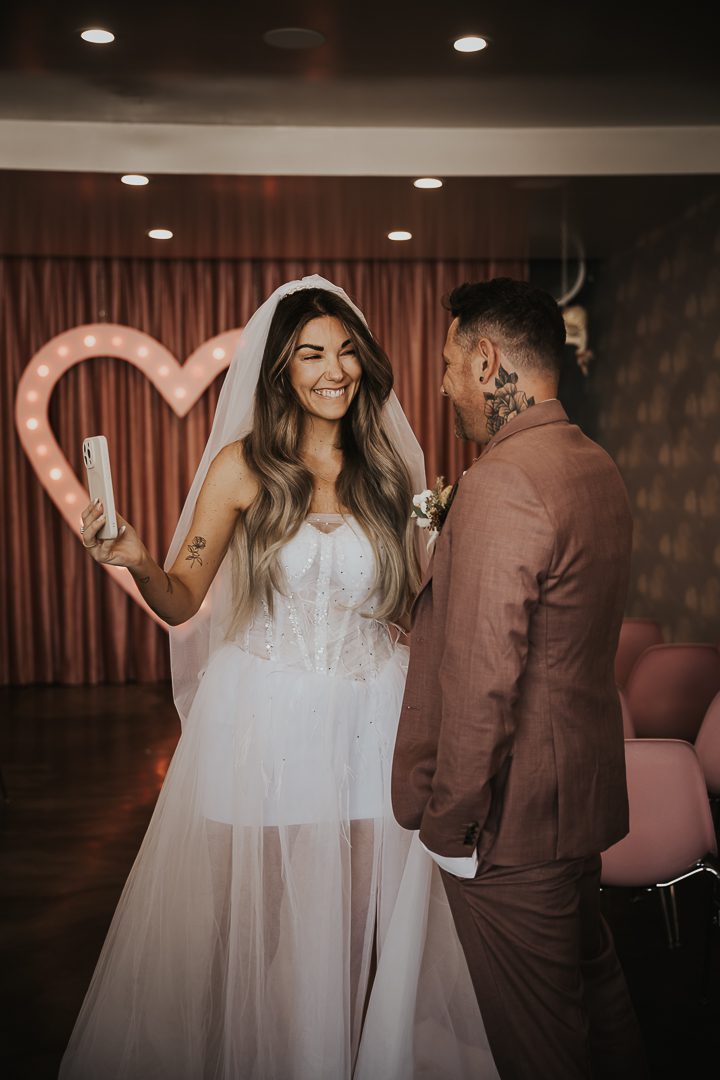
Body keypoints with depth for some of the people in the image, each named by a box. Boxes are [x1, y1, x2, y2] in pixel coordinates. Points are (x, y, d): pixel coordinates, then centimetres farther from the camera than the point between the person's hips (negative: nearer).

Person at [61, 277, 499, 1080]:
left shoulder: (390, 466, 3)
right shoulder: (243, 465, -3)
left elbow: (412, 604, 10)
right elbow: (182, 602, -2)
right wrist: (138, 563, -21)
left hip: (372, 714, 2)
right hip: (265, 718, -1)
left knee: (361, 918, 11)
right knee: (261, 916, 10)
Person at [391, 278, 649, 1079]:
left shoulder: (501, 485, -24)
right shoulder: (598, 470, 6)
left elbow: (482, 682, -26)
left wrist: (450, 824, -15)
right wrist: (430, 608, 16)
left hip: (511, 814, -9)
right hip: (584, 796, 9)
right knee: (593, 986, 26)